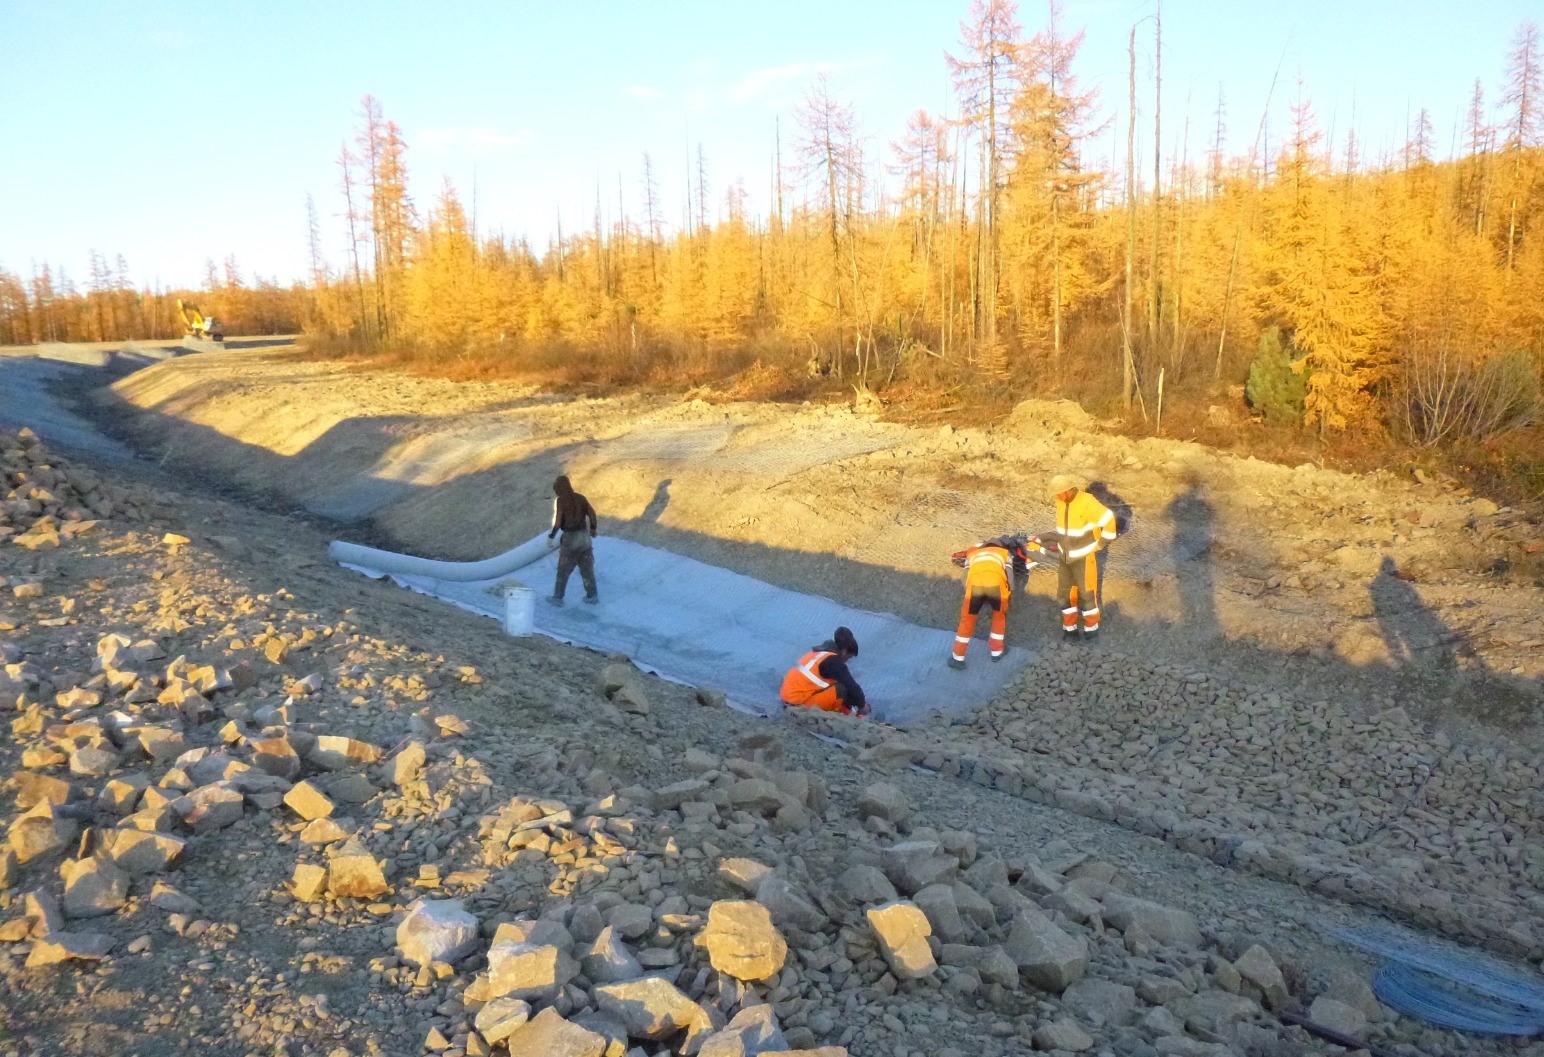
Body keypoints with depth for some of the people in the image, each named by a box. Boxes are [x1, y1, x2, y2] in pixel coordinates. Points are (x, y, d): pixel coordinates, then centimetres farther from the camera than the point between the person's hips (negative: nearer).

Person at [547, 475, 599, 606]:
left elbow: (557, 521, -15)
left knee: (563, 570, 6)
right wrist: (593, 529, 18)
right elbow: (592, 513, 3)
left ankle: (558, 597, 12)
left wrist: (552, 535, -4)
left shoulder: (559, 501, -9)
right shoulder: (580, 498, 4)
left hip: (569, 537, -4)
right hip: (584, 536, 4)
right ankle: (592, 596, 18)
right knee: (587, 568, 13)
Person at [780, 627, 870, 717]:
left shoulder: (819, 653, 16)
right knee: (842, 689, -16)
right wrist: (862, 705, 4)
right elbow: (852, 686, -12)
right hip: (799, 701, -10)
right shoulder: (833, 661, -12)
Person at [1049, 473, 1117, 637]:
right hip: (1066, 556, 7)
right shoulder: (1061, 502, -1)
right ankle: (1069, 627, 26)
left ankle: (1091, 627, 20)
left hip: (1084, 556, -7)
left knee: (1086, 593, 4)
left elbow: (1108, 520, -21)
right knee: (1064, 592, 12)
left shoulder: (1087, 502, -23)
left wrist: (1102, 543, -13)